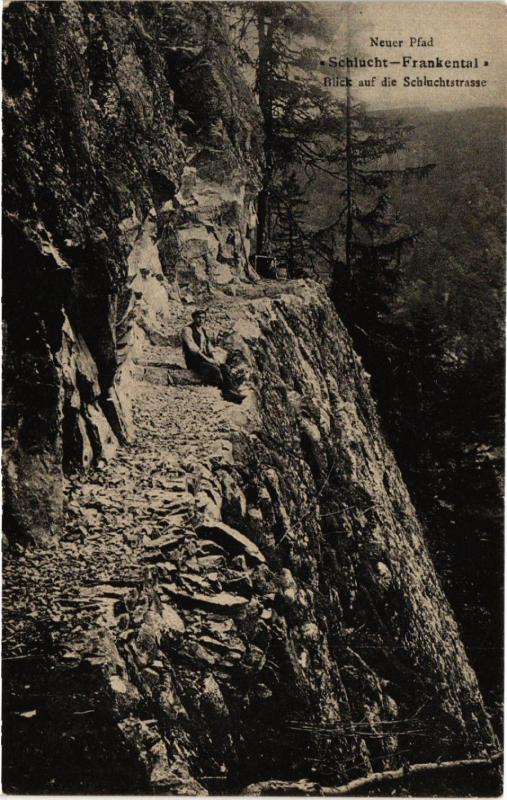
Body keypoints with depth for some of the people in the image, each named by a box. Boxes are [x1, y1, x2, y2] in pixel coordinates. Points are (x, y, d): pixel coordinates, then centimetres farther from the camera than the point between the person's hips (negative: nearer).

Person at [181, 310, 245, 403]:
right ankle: (226, 393, -25)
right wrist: (206, 358, -21)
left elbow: (209, 347, 20)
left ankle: (233, 390, -33)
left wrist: (213, 359, 1)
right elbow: (192, 347, -17)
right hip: (194, 361, -7)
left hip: (205, 359, 7)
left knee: (224, 367, -19)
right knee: (215, 370, -31)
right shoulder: (187, 330, -5)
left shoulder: (203, 331, 20)